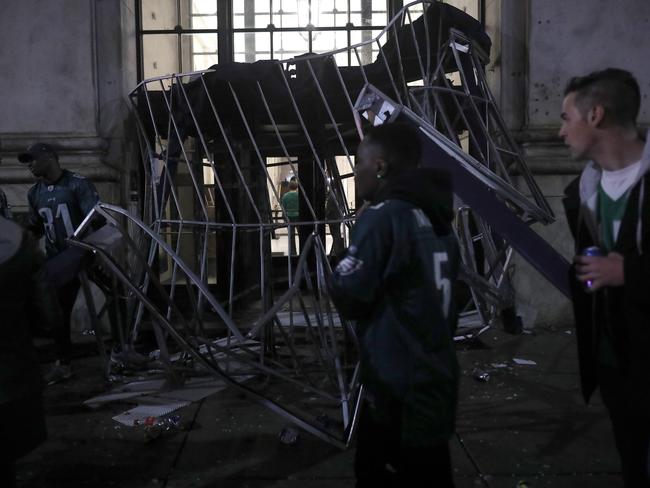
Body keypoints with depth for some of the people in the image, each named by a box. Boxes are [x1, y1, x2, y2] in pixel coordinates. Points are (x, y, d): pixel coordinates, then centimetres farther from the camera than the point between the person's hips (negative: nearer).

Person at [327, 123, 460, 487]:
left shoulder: (383, 217, -18)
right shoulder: (438, 221, 8)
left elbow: (350, 297, -17)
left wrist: (335, 276, 2)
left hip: (400, 391, -8)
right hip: (435, 384, 8)